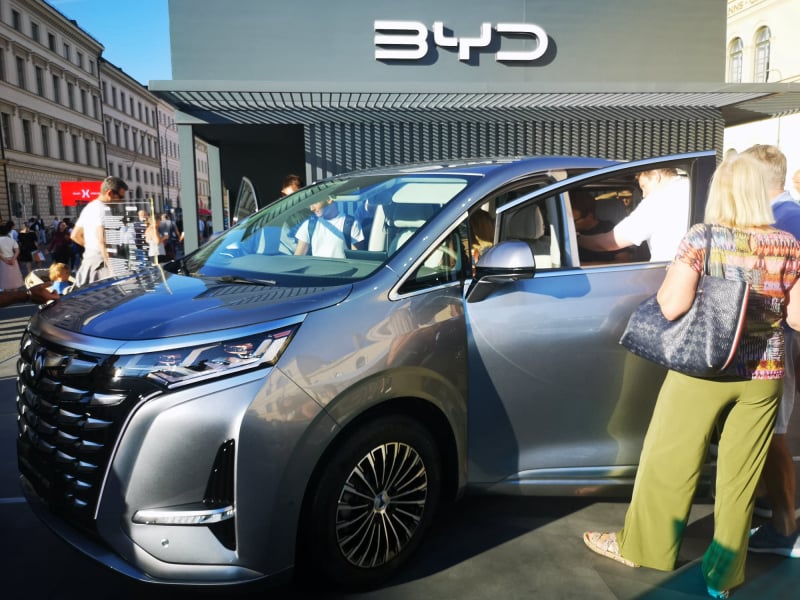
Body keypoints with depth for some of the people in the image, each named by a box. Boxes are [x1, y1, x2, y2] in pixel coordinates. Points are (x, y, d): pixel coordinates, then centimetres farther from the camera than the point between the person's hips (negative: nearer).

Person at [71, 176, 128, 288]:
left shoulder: (88, 207, 18)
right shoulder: (103, 209, -12)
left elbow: (75, 235, 25)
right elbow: (102, 241, -24)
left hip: (87, 259, 10)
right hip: (101, 260, -10)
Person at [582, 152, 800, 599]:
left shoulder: (702, 239, -12)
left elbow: (670, 307, -18)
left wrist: (673, 281, 3)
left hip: (702, 373, -3)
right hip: (764, 377, 4)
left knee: (670, 465, 13)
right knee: (740, 479, 13)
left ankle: (640, 545, 30)